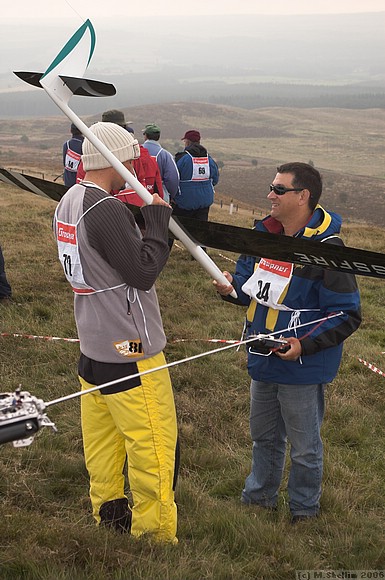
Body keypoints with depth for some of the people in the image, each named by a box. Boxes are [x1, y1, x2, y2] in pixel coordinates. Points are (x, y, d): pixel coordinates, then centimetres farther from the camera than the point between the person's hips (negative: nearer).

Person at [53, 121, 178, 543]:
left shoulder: (68, 203, 6)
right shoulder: (106, 210, -24)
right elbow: (144, 272, -22)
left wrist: (138, 220, 6)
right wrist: (157, 220, -14)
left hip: (93, 346, 10)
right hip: (129, 351, -10)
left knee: (102, 437, 20)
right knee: (154, 444, 3)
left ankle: (108, 513, 35)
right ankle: (154, 535, 14)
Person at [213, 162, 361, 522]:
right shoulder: (264, 233, 1)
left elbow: (347, 315, -19)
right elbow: (250, 285, 15)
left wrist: (305, 345, -26)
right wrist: (231, 287, -8)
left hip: (303, 368, -7)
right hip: (263, 359, 7)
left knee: (304, 448, 11)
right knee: (263, 436, 24)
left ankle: (304, 513, 32)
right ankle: (258, 499, 44)